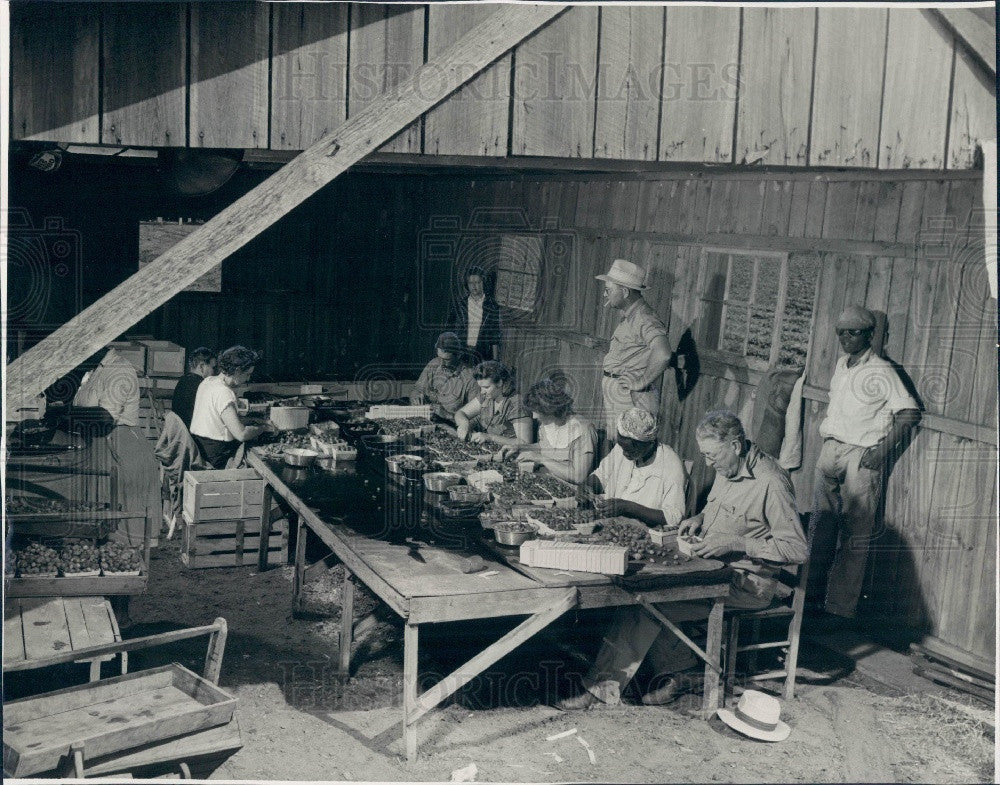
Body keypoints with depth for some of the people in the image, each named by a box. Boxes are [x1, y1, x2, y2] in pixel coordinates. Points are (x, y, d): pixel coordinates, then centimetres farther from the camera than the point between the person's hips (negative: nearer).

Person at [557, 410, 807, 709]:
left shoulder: (771, 483, -19)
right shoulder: (727, 470, 8)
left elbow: (797, 549, -21)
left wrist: (735, 543, -25)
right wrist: (700, 518, 6)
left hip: (746, 583, -9)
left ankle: (602, 686, -10)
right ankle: (675, 672, -3)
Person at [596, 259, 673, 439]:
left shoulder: (644, 320, -18)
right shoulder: (627, 318, 15)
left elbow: (662, 354, -34)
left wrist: (641, 382, -24)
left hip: (633, 400, -10)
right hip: (615, 398, 10)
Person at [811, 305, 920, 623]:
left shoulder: (880, 371, -9)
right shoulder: (841, 365, 13)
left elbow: (910, 413, -11)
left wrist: (881, 450, -15)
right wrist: (826, 434, 15)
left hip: (861, 457, -7)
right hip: (830, 450, 7)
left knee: (854, 537, -4)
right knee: (820, 528, 7)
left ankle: (840, 608, -2)